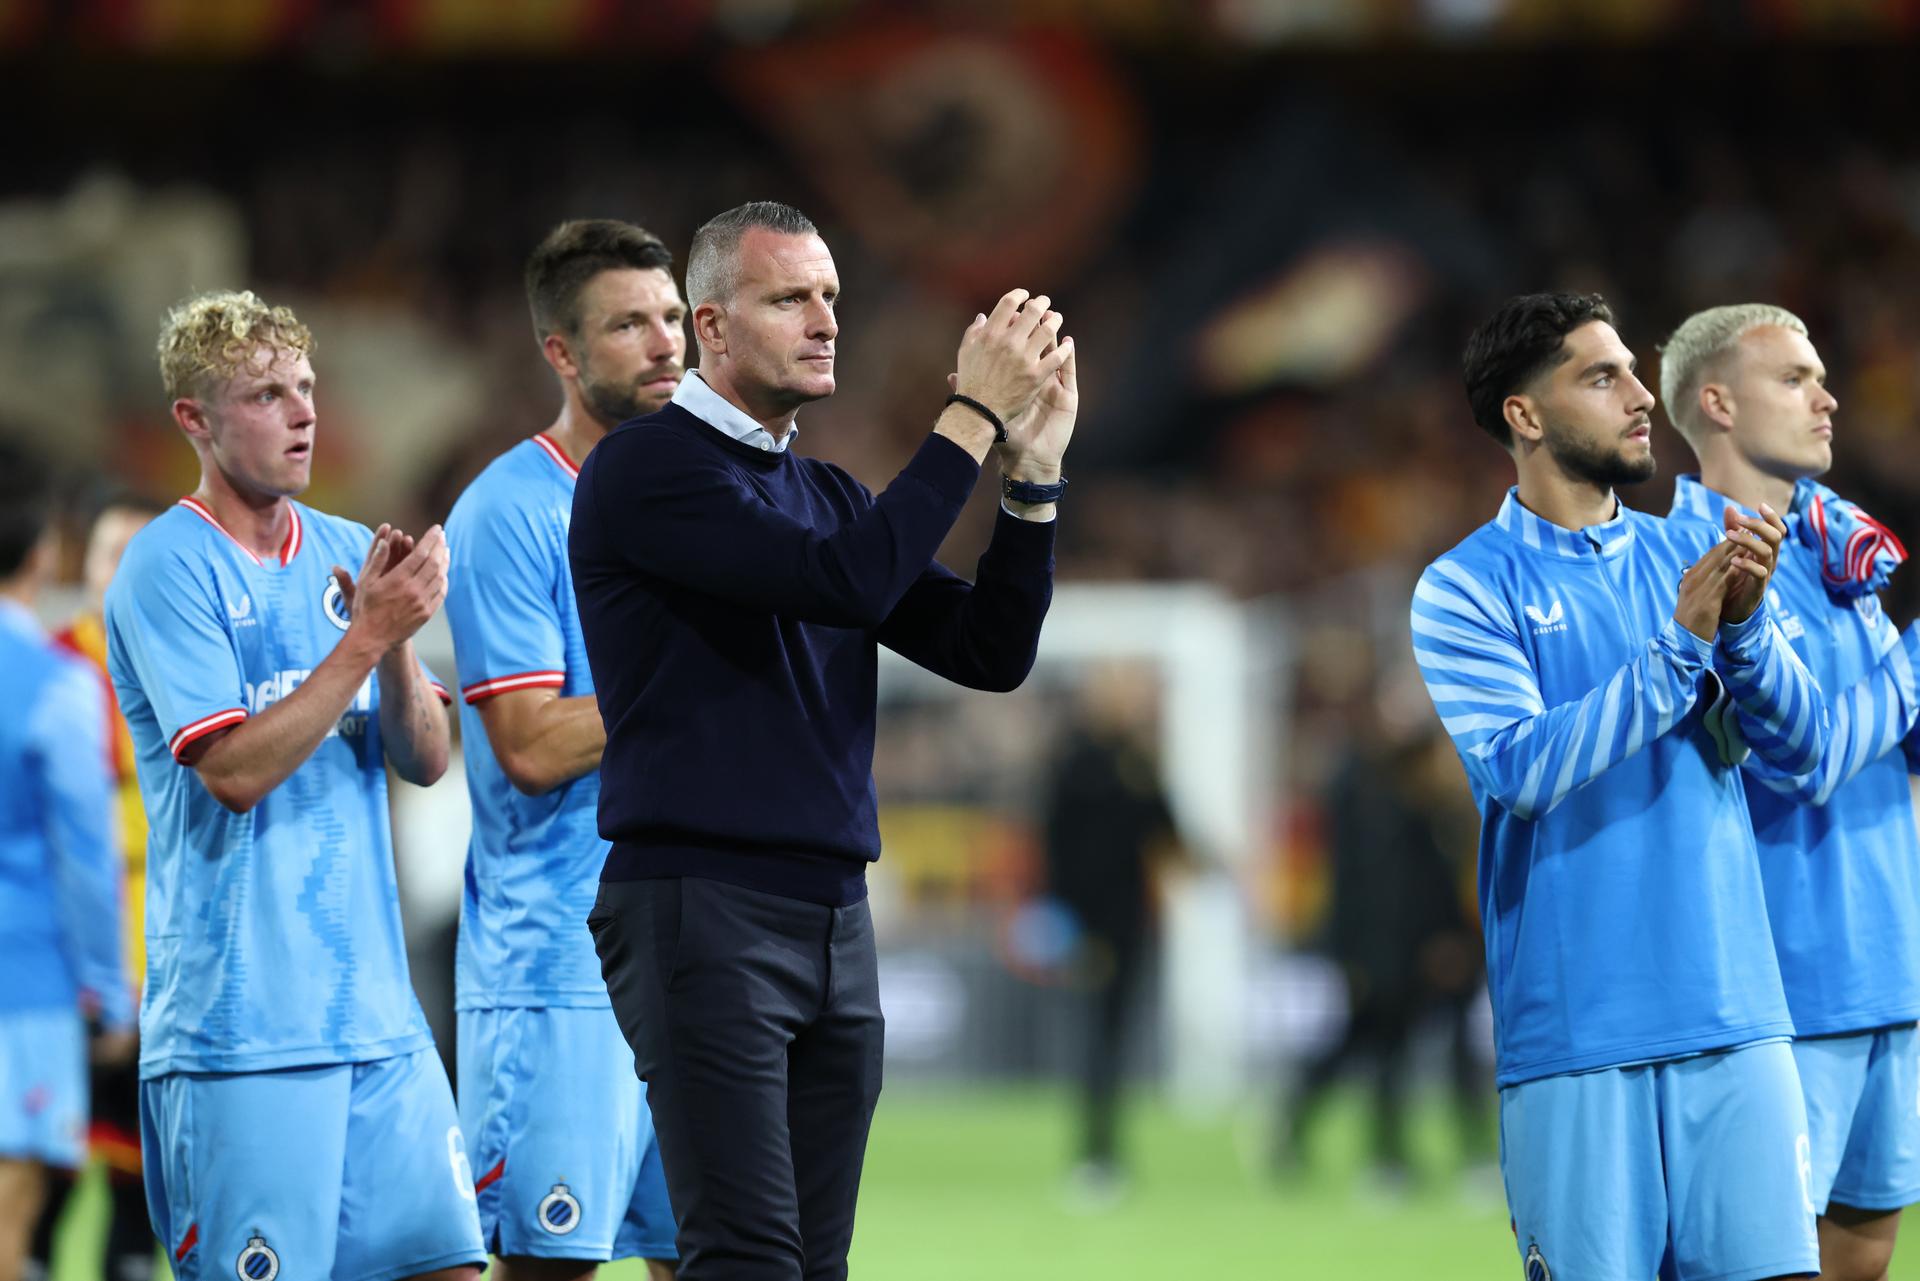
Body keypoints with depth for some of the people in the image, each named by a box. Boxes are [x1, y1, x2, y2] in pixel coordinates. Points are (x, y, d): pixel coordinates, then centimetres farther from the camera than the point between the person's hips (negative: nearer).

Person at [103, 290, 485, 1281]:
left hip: (375, 1005, 6)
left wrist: (399, 643, -9)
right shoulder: (168, 569, -7)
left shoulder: (350, 557, 12)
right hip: (241, 1018, -6)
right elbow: (235, 771, -16)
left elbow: (425, 760, 9)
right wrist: (366, 637, -17)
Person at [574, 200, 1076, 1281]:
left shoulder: (830, 493, 18)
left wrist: (1034, 475, 0)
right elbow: (843, 581, -20)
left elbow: (988, 651, 11)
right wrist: (975, 419, -16)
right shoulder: (647, 469, -7)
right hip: (700, 906, -8)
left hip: (834, 911, 8)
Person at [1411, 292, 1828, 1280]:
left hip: (1733, 1015, 4)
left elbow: (1800, 745, 3)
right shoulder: (1467, 589, -2)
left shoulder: (1687, 558, 10)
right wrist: (1679, 647, -19)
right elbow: (1523, 771, -15)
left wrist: (1745, 623, -15)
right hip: (1577, 1039, -4)